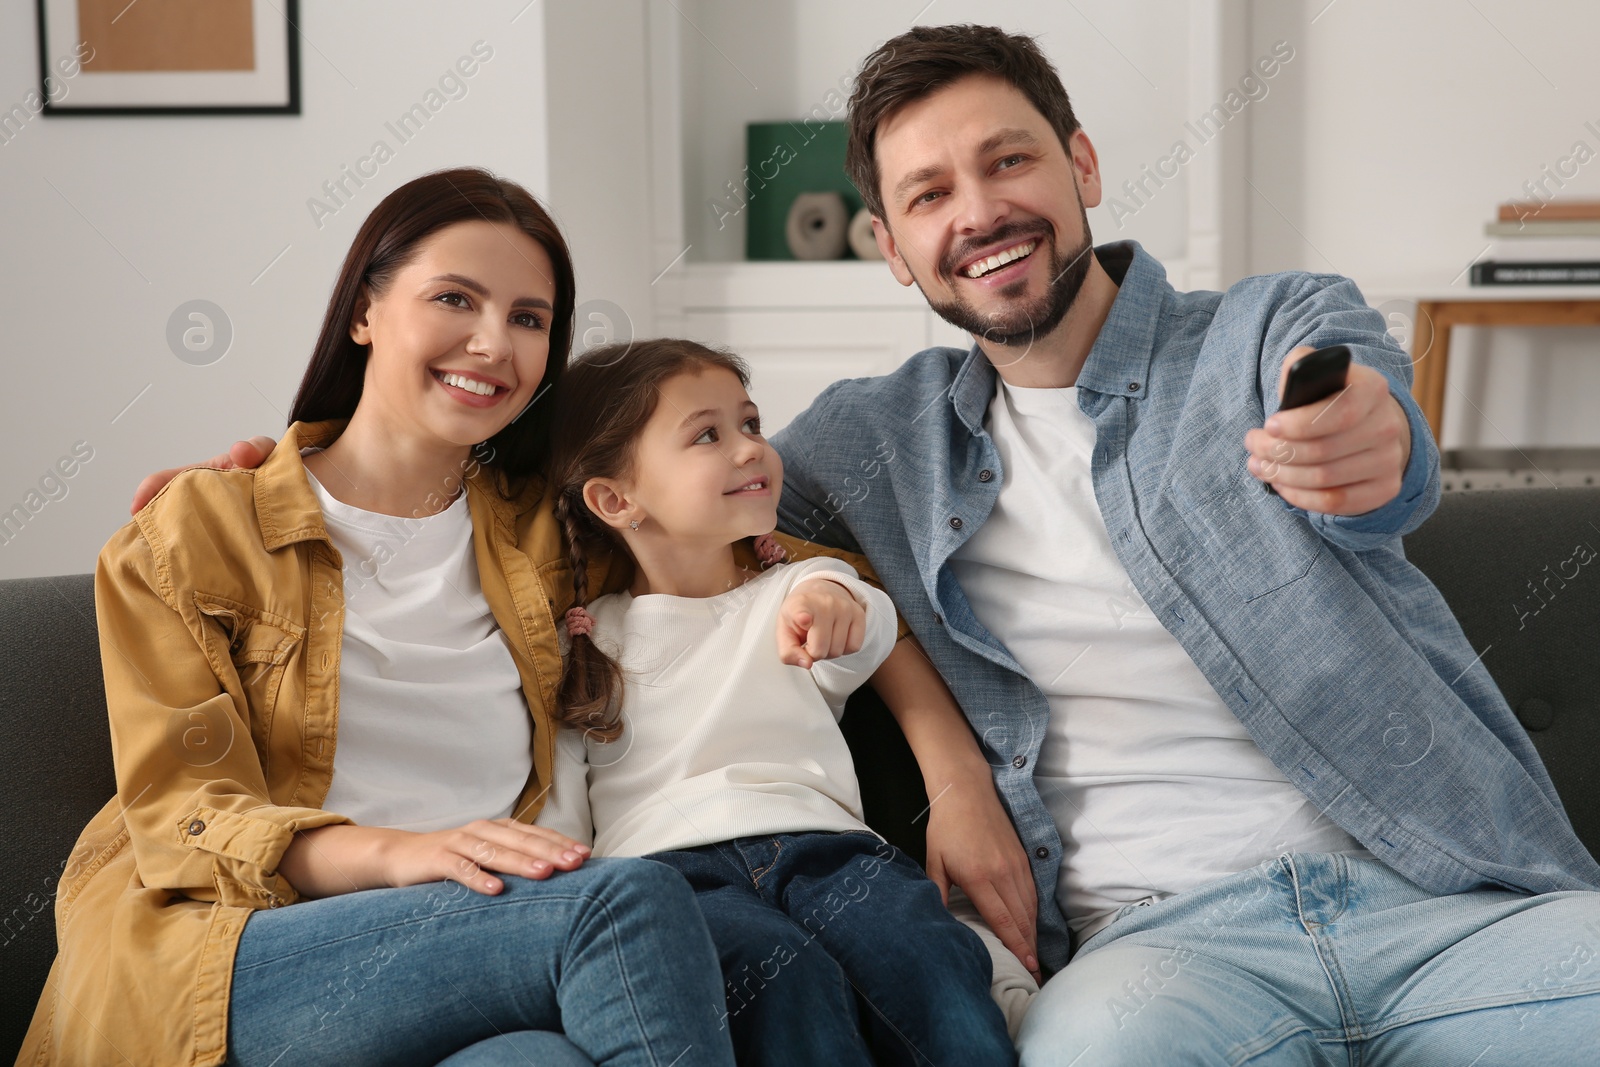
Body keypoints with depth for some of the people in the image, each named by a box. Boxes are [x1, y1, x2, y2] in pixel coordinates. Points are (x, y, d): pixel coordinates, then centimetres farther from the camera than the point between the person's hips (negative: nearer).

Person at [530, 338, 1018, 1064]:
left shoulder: (799, 595, 25)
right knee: (786, 975, -35)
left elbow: (866, 637, -1)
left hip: (819, 845, 2)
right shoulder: (584, 645, 21)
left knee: (935, 956, -31)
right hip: (668, 860, -1)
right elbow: (556, 818, 15)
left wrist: (833, 602, -27)